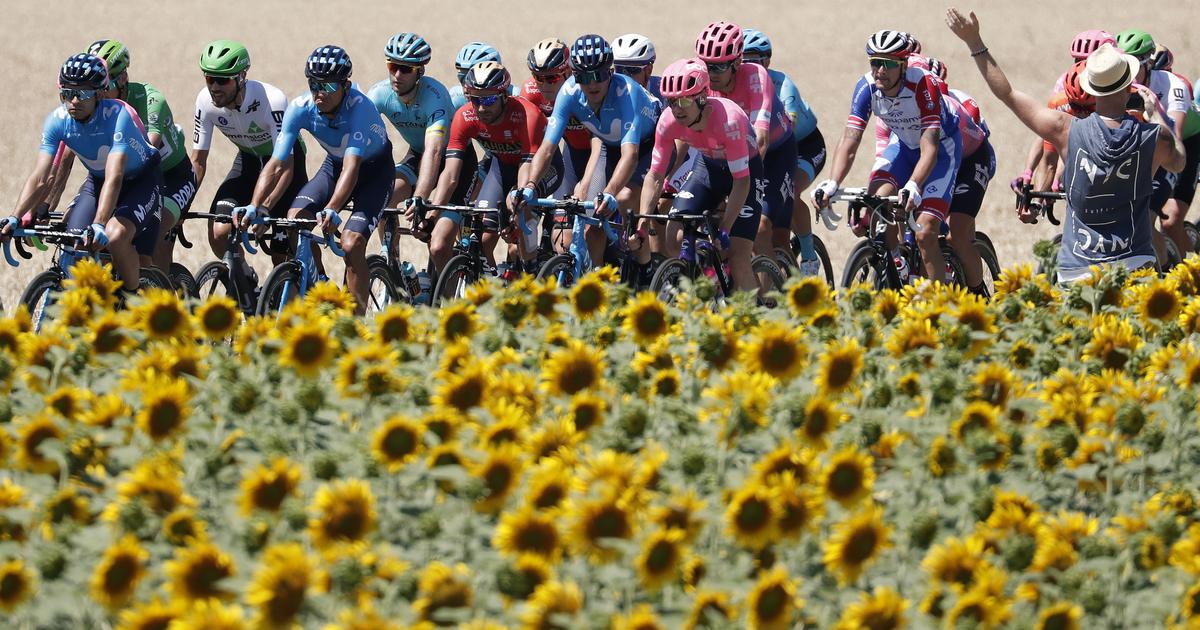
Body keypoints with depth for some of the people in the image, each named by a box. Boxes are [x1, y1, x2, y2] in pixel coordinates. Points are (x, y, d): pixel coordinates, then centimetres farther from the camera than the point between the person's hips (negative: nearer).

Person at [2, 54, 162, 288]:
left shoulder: (118, 116, -33)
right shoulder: (58, 120, -20)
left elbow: (114, 177, -44)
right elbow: (39, 178, -25)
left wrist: (99, 225, -57)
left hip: (140, 182, -5)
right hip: (97, 180, 5)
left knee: (116, 236, -29)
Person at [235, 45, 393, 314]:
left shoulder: (359, 107, -35)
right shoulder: (301, 108, -23)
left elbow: (352, 167, -45)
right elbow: (276, 164, -24)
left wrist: (331, 210, -60)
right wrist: (254, 206, -40)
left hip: (374, 170, -5)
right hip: (334, 165, 5)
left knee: (352, 244, -24)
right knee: (295, 219, -20)